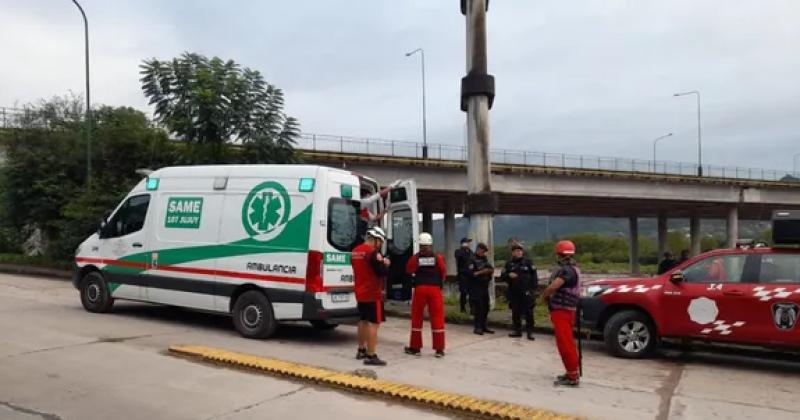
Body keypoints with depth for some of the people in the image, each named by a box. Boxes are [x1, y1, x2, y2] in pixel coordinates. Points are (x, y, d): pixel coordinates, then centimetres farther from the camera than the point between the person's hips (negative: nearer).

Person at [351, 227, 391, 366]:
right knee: (373, 323, -7)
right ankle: (371, 356, -9)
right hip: (372, 294, -9)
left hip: (360, 293, 9)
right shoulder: (373, 253, -18)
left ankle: (361, 350, 31)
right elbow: (383, 272, -19)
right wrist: (386, 264, 1)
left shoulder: (355, 251, 11)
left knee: (364, 320, 20)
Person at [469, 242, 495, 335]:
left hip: (485, 286, 7)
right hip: (476, 287, -7)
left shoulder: (485, 259, 15)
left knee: (485, 307, 10)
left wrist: (490, 270, 0)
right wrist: (481, 272, -19)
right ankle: (478, 327, -2)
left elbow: (491, 269, 22)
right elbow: (471, 273, -16)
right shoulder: (472, 260, -6)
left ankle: (484, 326, 20)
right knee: (478, 307, -8)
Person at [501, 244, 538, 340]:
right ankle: (517, 330, 19)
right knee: (515, 312, 8)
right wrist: (509, 275, -10)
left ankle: (530, 332, 3)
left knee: (528, 312, -3)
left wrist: (534, 287, -5)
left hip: (526, 292, -3)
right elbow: (502, 277, 11)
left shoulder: (528, 262, 3)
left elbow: (534, 276, 4)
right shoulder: (509, 264, 10)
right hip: (514, 292, 3)